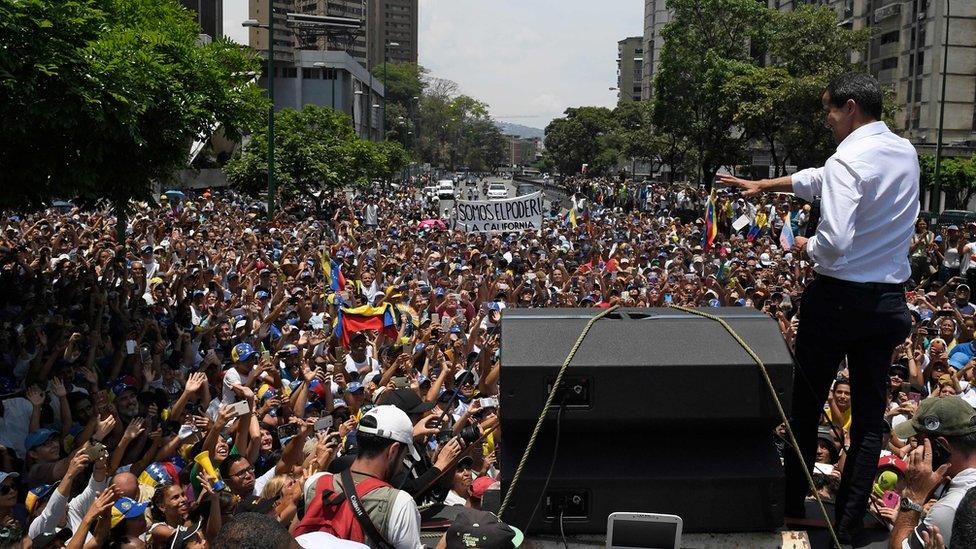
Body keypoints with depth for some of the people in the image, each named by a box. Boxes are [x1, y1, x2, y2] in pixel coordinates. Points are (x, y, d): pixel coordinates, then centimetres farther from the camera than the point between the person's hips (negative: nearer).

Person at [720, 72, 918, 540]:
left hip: (839, 299, -7)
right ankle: (849, 524, 16)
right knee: (870, 413, 10)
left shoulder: (849, 160, -17)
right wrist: (763, 185, 26)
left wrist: (807, 247, -5)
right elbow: (820, 180, 20)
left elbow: (834, 244, -27)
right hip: (890, 302, 7)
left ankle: (793, 507, 22)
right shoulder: (906, 153, 9)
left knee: (807, 406, 9)